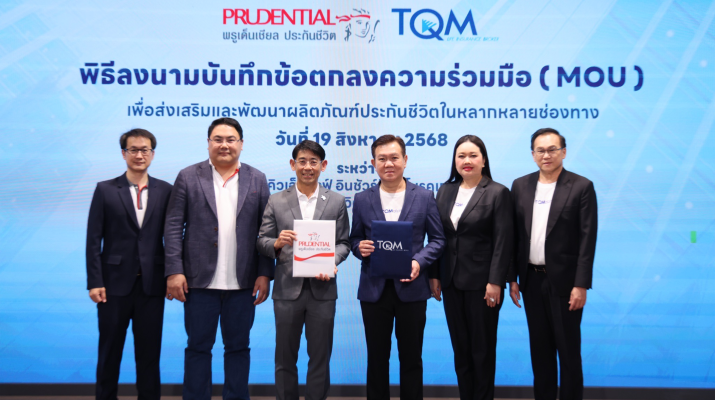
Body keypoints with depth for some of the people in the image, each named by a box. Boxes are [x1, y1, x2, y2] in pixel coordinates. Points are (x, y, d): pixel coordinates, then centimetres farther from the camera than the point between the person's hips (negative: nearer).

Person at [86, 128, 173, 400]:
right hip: (115, 283, 0)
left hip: (152, 284, 1)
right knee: (109, 351, 9)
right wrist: (94, 282, -7)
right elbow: (94, 240, -1)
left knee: (149, 352, 8)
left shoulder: (165, 191, 4)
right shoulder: (105, 190, 2)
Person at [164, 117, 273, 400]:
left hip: (243, 282, 1)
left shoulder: (257, 180, 7)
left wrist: (265, 274, -2)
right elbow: (173, 226, -1)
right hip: (200, 281, -1)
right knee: (198, 347, 7)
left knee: (238, 347, 10)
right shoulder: (188, 177, 2)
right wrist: (174, 271, -9)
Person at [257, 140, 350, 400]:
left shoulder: (336, 202, 6)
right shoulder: (276, 201, 5)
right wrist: (277, 243, -19)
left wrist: (332, 261, -15)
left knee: (320, 356, 8)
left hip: (322, 288, 0)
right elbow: (262, 242, 3)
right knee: (285, 357, 9)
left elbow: (343, 242, 5)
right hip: (287, 289, 0)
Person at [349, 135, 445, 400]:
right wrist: (360, 248, -13)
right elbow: (355, 239, 10)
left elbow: (437, 239, 3)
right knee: (377, 358, 9)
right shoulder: (362, 200, 5)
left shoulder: (424, 197, 2)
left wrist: (419, 261, -14)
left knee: (411, 357, 8)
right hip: (374, 289, 1)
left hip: (411, 288, -1)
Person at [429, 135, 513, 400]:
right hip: (451, 281, 5)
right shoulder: (445, 191, 9)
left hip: (481, 282, -4)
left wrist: (495, 282, -15)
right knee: (460, 348, 10)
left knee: (482, 348, 5)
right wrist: (434, 275, 5)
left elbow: (503, 241, -10)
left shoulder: (498, 193, -5)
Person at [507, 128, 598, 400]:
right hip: (532, 279, 4)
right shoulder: (520, 186, 6)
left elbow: (588, 239, -9)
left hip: (564, 281, -4)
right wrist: (512, 278, 5)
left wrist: (581, 285, -13)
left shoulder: (581, 187, -6)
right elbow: (514, 235, 8)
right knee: (539, 348, 13)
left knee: (568, 350, 4)